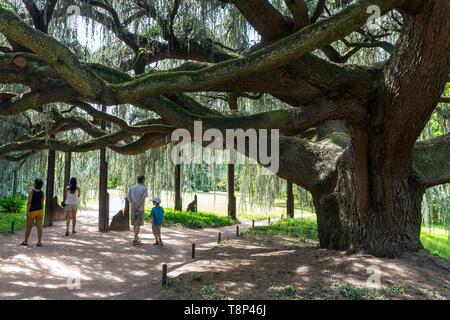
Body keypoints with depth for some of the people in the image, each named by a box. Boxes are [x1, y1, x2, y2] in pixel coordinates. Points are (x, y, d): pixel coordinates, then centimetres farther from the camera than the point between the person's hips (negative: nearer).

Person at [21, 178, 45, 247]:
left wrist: (27, 211, -16)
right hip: (40, 211, 3)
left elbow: (29, 202, -16)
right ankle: (39, 242, -1)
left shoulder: (31, 192, -11)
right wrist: (42, 212, 9)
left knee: (29, 227, 8)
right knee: (39, 227, 1)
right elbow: (42, 203, 3)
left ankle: (25, 241, 17)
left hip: (32, 211, -3)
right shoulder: (42, 193, 1)